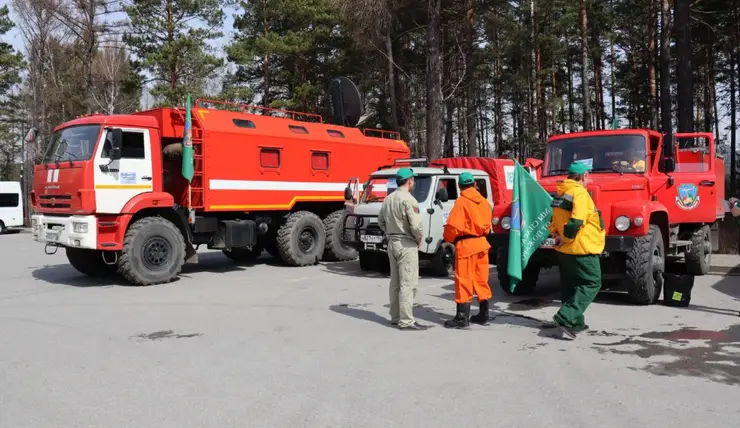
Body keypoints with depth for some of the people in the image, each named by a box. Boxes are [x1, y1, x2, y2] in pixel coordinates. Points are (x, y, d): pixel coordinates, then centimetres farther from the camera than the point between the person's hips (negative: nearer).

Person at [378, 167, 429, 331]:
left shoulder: (388, 199, 10)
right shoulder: (408, 199, -16)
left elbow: (381, 221, 17)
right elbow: (416, 225, -21)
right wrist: (420, 238, -4)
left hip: (392, 243, 9)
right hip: (407, 245, -9)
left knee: (395, 282, 15)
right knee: (408, 284, -5)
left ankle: (395, 317, 23)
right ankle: (406, 321, -4)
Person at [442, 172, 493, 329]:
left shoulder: (461, 201, -12)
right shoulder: (484, 201, 9)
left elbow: (453, 225, -16)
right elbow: (487, 225, 13)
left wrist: (448, 238, 2)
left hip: (466, 245, -7)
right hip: (481, 243, 7)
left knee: (464, 282, -2)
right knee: (481, 280, 14)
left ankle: (462, 319, 0)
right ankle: (483, 315, 22)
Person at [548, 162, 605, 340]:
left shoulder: (561, 193, 12)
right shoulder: (579, 193, -17)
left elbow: (555, 220, 17)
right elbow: (576, 222, -27)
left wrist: (557, 235, 5)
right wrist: (566, 239, -16)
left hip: (564, 250, 9)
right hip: (582, 249, -9)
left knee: (571, 286, 16)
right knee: (591, 284, -1)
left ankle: (575, 322, 24)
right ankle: (565, 317, -12)